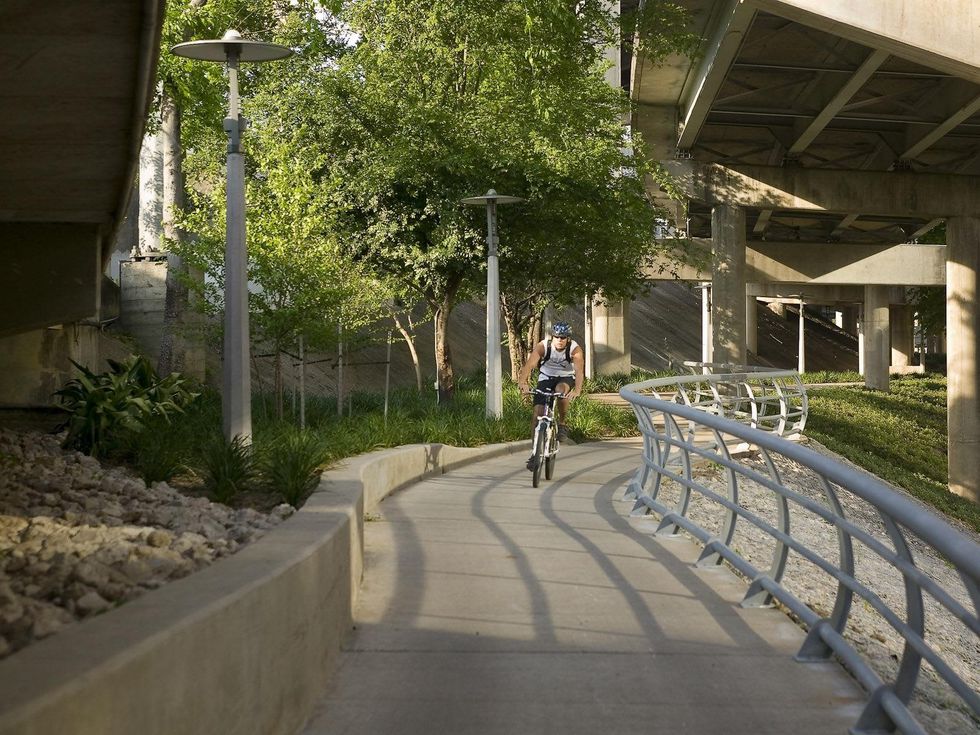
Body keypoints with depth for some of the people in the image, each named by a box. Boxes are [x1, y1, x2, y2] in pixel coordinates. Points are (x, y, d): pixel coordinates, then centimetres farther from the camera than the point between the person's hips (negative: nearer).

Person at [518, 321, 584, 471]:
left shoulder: (575, 349, -25)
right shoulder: (543, 346, -24)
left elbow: (579, 370, -39)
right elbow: (530, 364, -36)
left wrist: (577, 389, -57)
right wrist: (523, 381, -55)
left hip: (566, 377, -1)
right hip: (546, 377, 1)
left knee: (560, 390, -36)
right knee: (538, 413, -11)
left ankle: (562, 424, -12)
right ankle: (534, 451, 1)